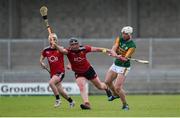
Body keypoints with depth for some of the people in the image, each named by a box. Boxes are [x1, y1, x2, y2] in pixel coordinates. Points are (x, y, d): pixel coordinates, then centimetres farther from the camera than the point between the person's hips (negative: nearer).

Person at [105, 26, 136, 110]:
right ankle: (115, 95, 44)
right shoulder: (119, 39, -2)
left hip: (123, 68, -7)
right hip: (115, 64, 7)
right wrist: (116, 55, -34)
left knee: (117, 88, -13)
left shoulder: (132, 46, -20)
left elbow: (125, 59, -27)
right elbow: (113, 50, -13)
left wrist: (118, 56, -46)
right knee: (107, 81, 16)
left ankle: (125, 105, 5)